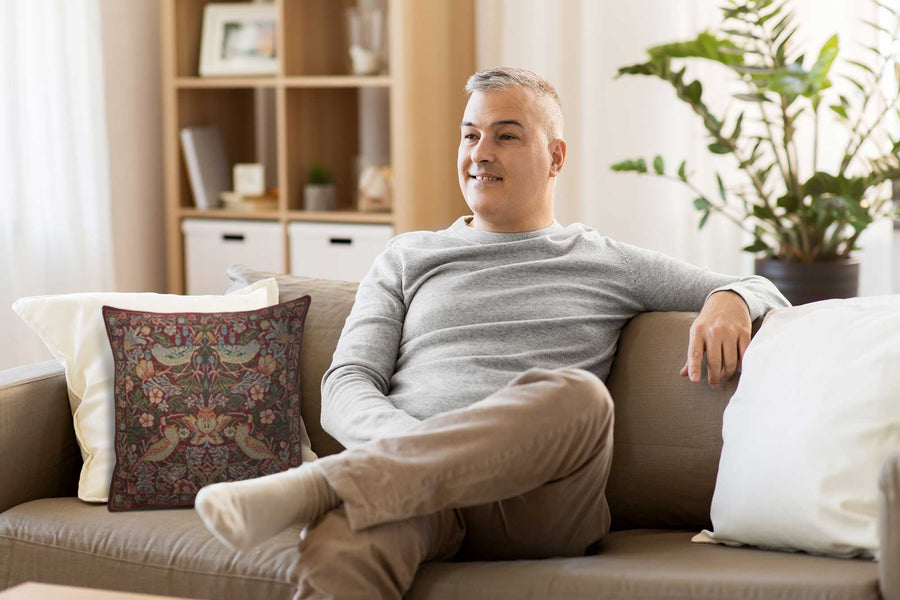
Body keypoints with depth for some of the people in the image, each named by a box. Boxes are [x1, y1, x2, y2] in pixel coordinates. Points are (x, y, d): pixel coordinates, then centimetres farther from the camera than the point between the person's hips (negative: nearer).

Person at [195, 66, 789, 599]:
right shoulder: (407, 259, 25)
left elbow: (762, 291, 28)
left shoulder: (607, 264, 23)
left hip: (537, 503, 1)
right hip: (411, 486, -1)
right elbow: (345, 389, 13)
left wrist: (729, 301, 1)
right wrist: (420, 447, -10)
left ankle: (310, 486, -43)